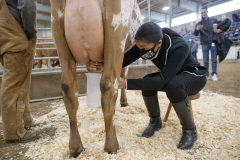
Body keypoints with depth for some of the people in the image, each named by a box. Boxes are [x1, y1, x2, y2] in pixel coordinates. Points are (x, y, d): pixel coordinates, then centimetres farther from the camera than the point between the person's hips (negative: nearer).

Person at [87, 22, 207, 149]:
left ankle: (189, 129, -13)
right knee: (147, 82, -23)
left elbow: (162, 80, -42)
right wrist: (103, 66, -39)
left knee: (173, 85, -37)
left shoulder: (179, 47, -36)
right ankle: (155, 121, 2)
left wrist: (126, 83, -47)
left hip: (194, 75, -5)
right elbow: (125, 59, -20)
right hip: (170, 75, 5)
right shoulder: (145, 44, -20)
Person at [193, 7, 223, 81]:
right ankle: (206, 74, 9)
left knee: (214, 60, 1)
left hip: (213, 43, 0)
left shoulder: (214, 20, 8)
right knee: (205, 61, 3)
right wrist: (197, 29, -28)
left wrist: (219, 30, -11)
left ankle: (214, 74, 6)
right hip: (205, 44, 0)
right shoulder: (199, 23, 4)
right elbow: (195, 34, -5)